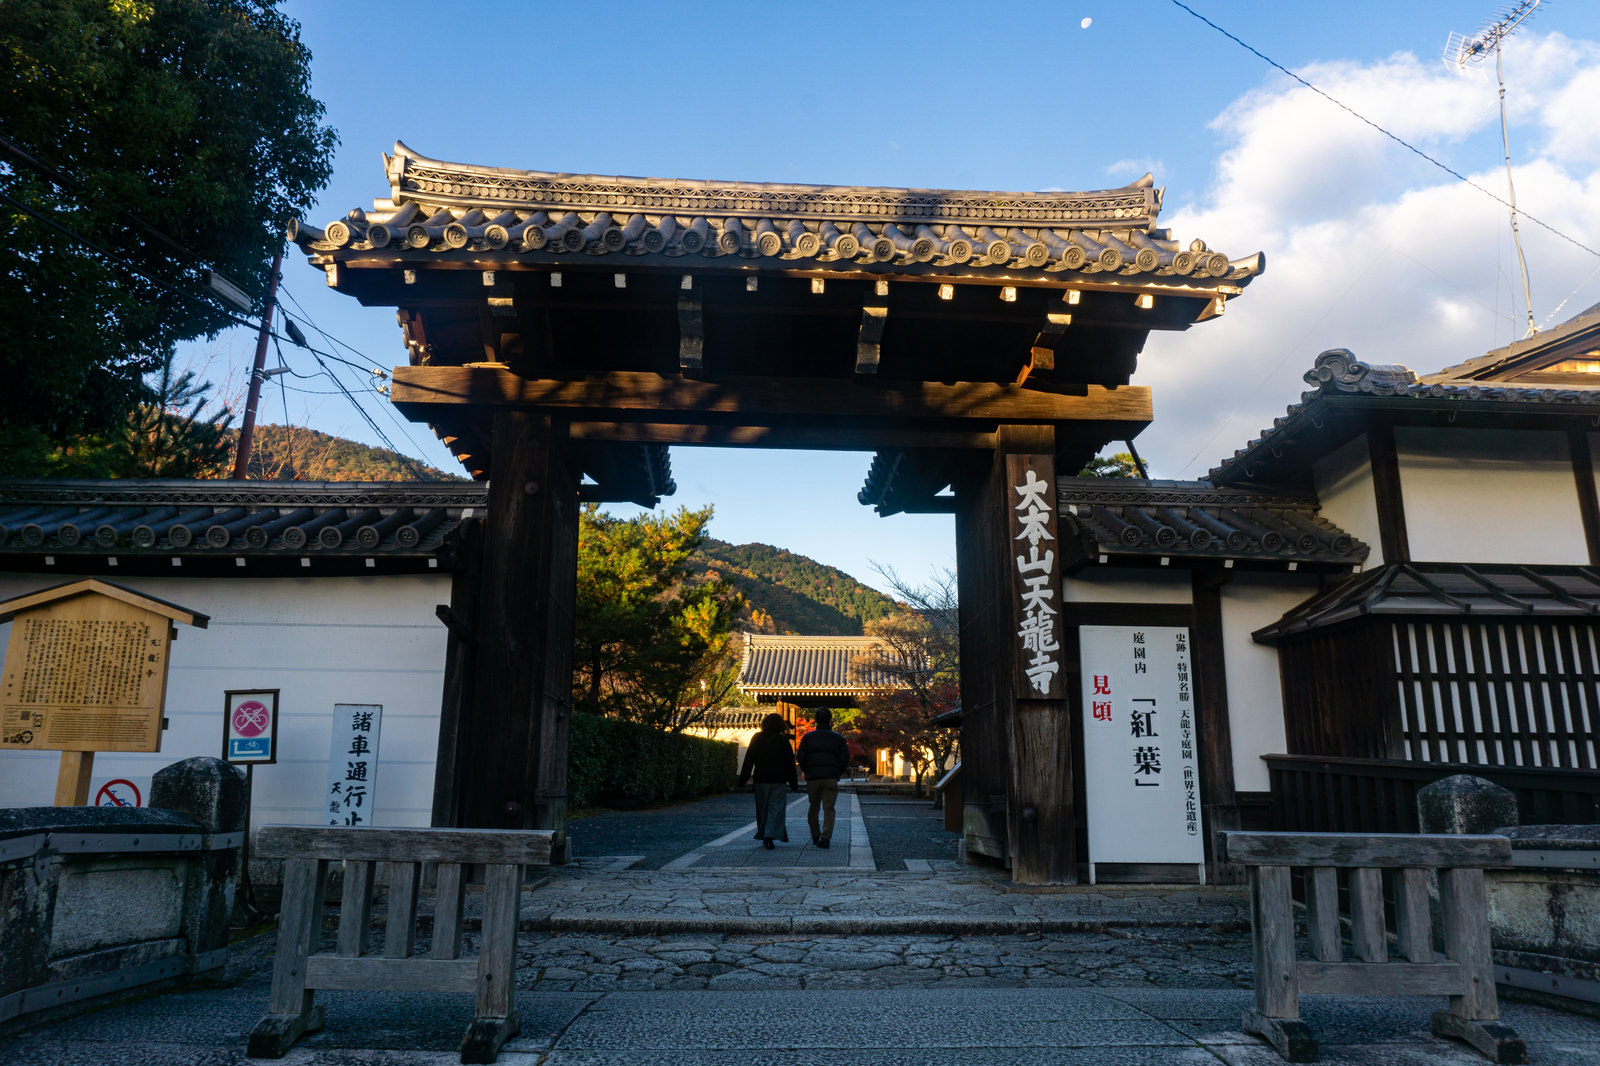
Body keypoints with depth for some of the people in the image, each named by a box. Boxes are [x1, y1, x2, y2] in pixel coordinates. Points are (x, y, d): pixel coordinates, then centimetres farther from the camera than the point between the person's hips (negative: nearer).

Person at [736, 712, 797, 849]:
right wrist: (793, 783, 9)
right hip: (778, 781, -2)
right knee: (776, 808, -2)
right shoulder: (783, 740, 0)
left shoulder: (757, 738, 2)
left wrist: (742, 780, 4)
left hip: (760, 779, 2)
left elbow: (749, 760, 1)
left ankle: (763, 835, 19)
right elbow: (790, 763, 3)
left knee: (762, 808, 14)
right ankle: (770, 836, -15)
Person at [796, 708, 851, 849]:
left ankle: (815, 836, 22)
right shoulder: (838, 738, 4)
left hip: (812, 778, 1)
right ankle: (825, 837, -15)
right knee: (828, 809, -1)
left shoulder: (807, 737, 4)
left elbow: (801, 758, 0)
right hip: (831, 779, -1)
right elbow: (845, 759, 1)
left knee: (813, 808, 16)